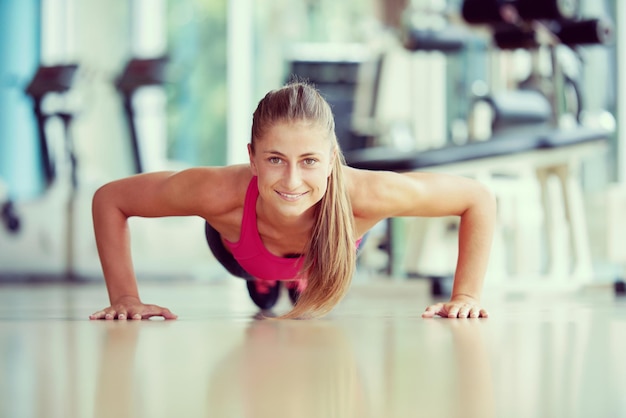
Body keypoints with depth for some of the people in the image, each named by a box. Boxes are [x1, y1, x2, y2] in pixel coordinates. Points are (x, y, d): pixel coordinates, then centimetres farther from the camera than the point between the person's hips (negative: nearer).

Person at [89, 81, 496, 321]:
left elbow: (479, 198, -34)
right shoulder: (222, 192, -50)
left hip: (327, 257, 1)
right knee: (262, 290, 36)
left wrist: (467, 295, -35)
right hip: (246, 253, -1)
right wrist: (125, 298, -35)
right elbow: (109, 199, -33)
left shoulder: (361, 195, -49)